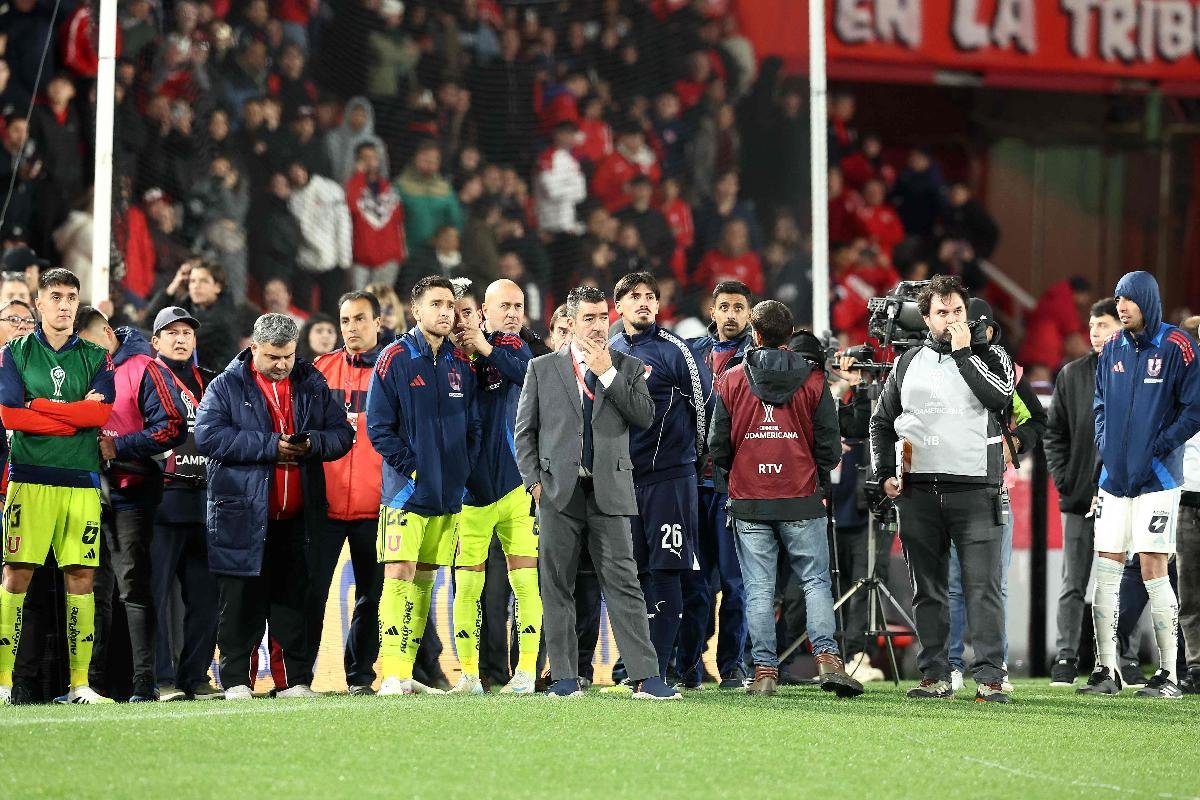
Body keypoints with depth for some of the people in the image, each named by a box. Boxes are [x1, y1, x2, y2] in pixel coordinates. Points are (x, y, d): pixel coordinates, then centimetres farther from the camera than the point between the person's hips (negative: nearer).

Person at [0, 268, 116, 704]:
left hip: (81, 480, 2)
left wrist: (41, 406, -5)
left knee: (81, 575, 0)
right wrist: (76, 413, -5)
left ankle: (79, 683, 3)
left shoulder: (96, 357, 12)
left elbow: (102, 413, -3)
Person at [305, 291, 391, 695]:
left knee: (371, 594, 5)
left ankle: (361, 675, 13)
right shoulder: (322, 368, 9)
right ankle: (299, 674, 2)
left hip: (375, 505, -1)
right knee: (312, 590, -2)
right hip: (326, 502, 1)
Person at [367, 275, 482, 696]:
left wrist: (463, 472, 3)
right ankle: (392, 675, -15)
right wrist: (411, 469, -12)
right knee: (399, 576, -12)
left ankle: (407, 673, 12)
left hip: (449, 496, 5)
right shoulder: (395, 358, -5)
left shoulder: (461, 365, 11)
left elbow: (473, 426, 15)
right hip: (406, 491, -5)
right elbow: (378, 425, -8)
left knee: (424, 580, 8)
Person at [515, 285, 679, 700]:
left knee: (623, 584, -5)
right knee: (557, 587, 2)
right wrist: (534, 481, -1)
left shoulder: (628, 368, 10)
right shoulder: (542, 368, 9)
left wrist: (608, 373, -7)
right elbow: (525, 431, 9)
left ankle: (646, 677, -8)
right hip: (559, 491, 1)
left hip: (610, 490, -1)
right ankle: (565, 677, 8)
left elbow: (645, 417, -4)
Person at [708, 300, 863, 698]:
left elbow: (718, 444, 4)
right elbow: (829, 444, 1)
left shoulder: (730, 380, 1)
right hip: (802, 500, 0)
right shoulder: (813, 381, 0)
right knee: (815, 581, 5)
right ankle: (827, 658, -8)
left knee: (759, 589, 3)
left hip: (748, 502, 0)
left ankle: (765, 669, 0)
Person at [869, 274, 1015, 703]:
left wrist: (963, 353, -9)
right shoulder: (908, 364, 15)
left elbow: (999, 396, -14)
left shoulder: (989, 356, 7)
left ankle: (990, 677, -10)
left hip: (975, 490, -3)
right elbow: (881, 421, 21)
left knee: (983, 587, -9)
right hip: (918, 491, 3)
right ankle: (935, 675, 12)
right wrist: (885, 472, 10)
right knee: (927, 589, 6)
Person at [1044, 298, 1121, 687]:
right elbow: (1055, 431, 10)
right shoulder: (1073, 375, 6)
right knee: (1073, 585, 3)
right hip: (1080, 495, 2)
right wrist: (1062, 477, 0)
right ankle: (1065, 658, 4)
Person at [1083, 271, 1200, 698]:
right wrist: (1104, 442, 7)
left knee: (1153, 568, -8)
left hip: (1156, 479, -6)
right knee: (1105, 570, 3)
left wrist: (1159, 447, -13)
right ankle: (1106, 670, 10)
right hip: (1114, 478, 6)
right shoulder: (1112, 349, 10)